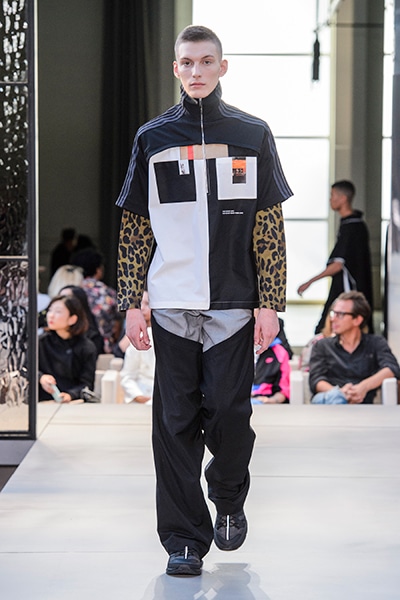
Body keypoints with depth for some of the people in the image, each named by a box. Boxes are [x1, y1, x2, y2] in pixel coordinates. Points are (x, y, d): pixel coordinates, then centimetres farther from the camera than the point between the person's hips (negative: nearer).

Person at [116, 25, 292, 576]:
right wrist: (132, 304, 2)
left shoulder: (252, 135, 5)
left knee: (229, 415, -3)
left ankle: (230, 498, 26)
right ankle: (184, 538, 10)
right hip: (172, 306, 1)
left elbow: (270, 228, 4)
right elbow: (135, 229, 9)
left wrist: (269, 304, -3)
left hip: (233, 303, -1)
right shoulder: (153, 138, 7)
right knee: (176, 424, 1)